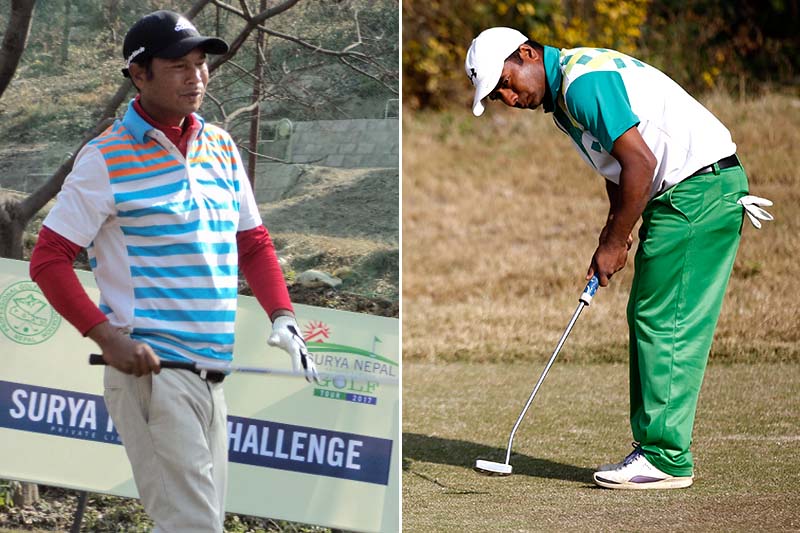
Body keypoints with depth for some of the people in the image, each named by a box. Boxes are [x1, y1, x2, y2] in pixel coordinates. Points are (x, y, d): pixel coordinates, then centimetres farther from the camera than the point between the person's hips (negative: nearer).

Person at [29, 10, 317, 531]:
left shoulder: (222, 147, 14)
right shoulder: (107, 157, -5)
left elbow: (254, 244, 21)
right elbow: (49, 259, -5)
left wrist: (282, 316, 4)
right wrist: (107, 336, -16)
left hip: (212, 369, 7)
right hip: (150, 367, -7)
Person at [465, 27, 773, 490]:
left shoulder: (583, 82, -17)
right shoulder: (562, 96, 16)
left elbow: (640, 162, -21)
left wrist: (614, 243, -13)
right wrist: (614, 230, 7)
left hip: (700, 187, -11)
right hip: (681, 193, 11)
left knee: (665, 324, -9)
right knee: (648, 319, 11)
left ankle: (667, 459, -7)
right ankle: (659, 450, 14)